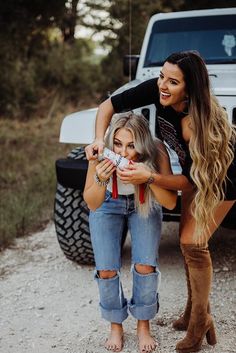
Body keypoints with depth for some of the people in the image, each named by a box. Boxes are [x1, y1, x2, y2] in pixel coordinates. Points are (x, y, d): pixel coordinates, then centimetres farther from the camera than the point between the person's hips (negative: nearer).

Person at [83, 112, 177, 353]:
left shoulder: (157, 151, -34)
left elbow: (170, 203, -30)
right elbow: (91, 204, -24)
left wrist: (149, 177, -48)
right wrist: (101, 180, -45)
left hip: (144, 205, 0)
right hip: (108, 205, 0)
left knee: (145, 266, -14)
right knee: (106, 270, -10)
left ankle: (143, 326, 11)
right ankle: (115, 326, 17)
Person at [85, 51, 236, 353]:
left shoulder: (203, 121, -39)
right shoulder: (156, 90, -26)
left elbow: (190, 181, -32)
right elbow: (109, 105, -15)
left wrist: (148, 177, -45)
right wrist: (99, 139, -32)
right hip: (192, 171, 6)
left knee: (193, 243, -13)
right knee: (187, 241, 9)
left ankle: (201, 322, 4)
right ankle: (195, 311, 26)